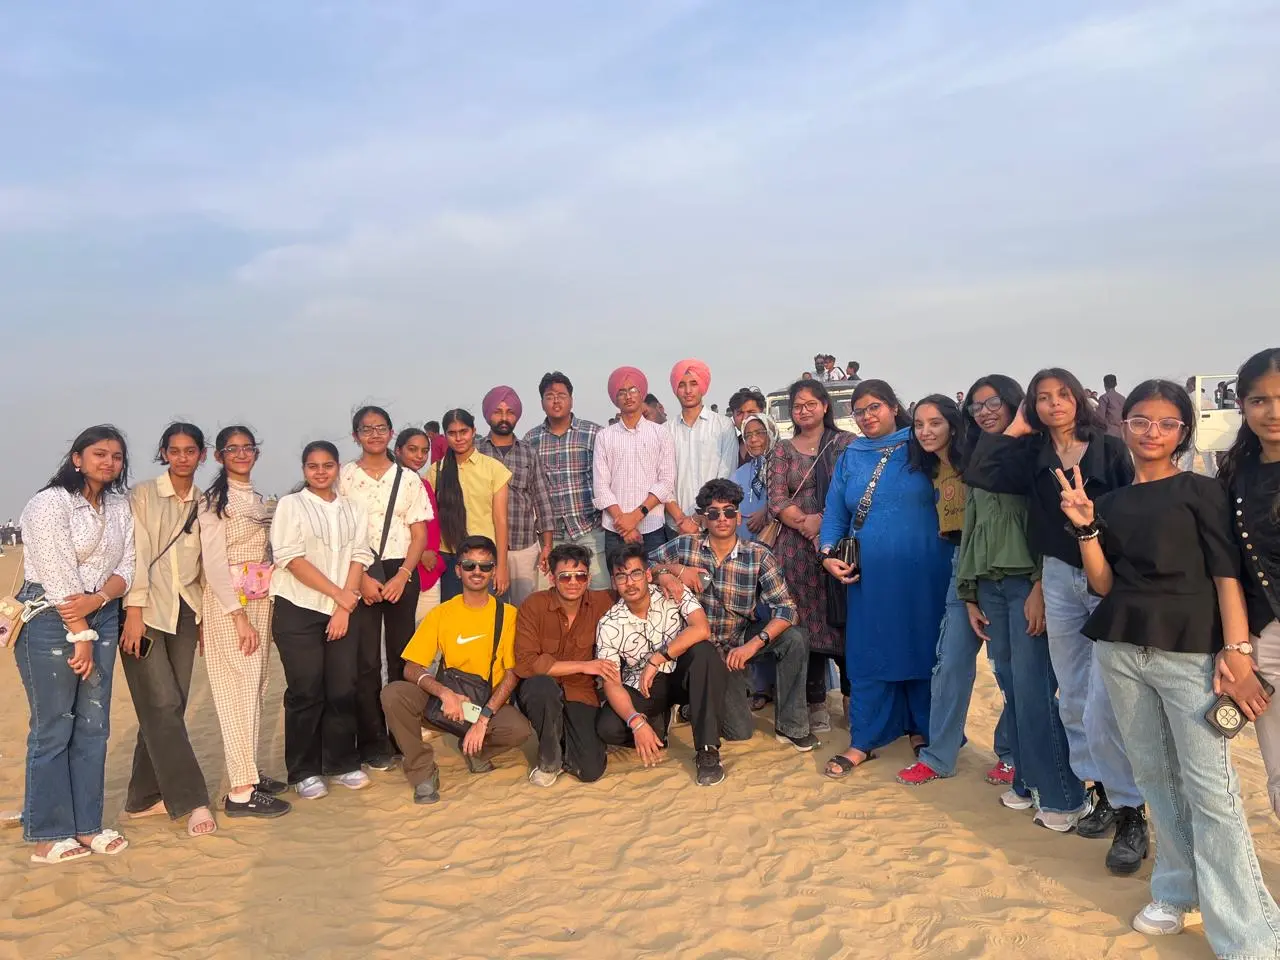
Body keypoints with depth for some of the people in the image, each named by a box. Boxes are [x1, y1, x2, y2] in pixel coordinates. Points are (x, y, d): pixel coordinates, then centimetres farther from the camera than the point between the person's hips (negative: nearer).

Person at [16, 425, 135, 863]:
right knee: (53, 728, 1)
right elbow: (59, 579, -15)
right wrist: (80, 636, -13)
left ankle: (86, 826, 19)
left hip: (101, 618, 6)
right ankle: (47, 837, 12)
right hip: (51, 622, -6)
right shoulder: (50, 503, -11)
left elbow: (126, 568, 6)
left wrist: (97, 599, -14)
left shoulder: (119, 507, 10)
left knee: (94, 726, 9)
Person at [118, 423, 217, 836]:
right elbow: (137, 552, -9)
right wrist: (134, 612, -15)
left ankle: (144, 797, 19)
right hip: (147, 611, -5)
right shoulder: (143, 495, -2)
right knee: (163, 705, -8)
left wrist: (204, 616, 10)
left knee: (169, 708, 6)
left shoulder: (203, 503, 10)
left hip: (185, 612, 5)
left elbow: (205, 561, 12)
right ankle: (191, 801, -6)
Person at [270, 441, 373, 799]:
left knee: (344, 689, 4)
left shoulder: (354, 508, 11)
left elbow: (359, 557, 3)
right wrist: (337, 594, -12)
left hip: (344, 611, 3)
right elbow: (292, 559, -9)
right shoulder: (290, 505, 1)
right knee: (305, 692, 1)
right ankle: (304, 771, 13)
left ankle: (342, 762, 18)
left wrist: (345, 607, -8)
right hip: (299, 610, -3)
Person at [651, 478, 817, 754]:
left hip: (743, 639, 1)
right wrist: (666, 573, -23)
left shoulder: (759, 557, -12)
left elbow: (786, 608, -18)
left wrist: (755, 643, -32)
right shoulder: (685, 545, -10)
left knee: (795, 638, -28)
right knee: (740, 731, -10)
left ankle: (790, 726, -10)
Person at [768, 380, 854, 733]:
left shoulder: (847, 443, 6)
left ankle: (852, 694, 14)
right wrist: (807, 522, -11)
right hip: (798, 548, 2)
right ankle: (816, 701, 11)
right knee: (806, 621, 2)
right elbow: (776, 501, 4)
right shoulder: (783, 449, 12)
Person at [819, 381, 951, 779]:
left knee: (922, 650, 9)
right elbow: (834, 511, 9)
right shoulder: (849, 458, 11)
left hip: (921, 573, -2)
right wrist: (828, 553, -3)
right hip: (867, 575, 2)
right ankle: (864, 740, 17)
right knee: (867, 655, 7)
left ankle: (922, 730, 27)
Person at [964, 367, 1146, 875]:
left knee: (1105, 703, -10)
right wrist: (1015, 428, -2)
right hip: (1060, 580, 4)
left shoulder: (1110, 450, -3)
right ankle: (1104, 792, 26)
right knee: (1073, 699, 11)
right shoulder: (1031, 456, 5)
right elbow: (978, 475, -8)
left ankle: (1130, 813, 4)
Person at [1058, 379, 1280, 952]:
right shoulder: (1111, 501, 13)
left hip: (1190, 650, -4)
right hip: (1120, 650, 5)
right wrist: (1085, 527, -4)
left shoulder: (1200, 491, 3)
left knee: (1210, 788, -8)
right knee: (1155, 775, 11)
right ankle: (1177, 892, 26)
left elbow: (1227, 575, -3)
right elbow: (1103, 584, 9)